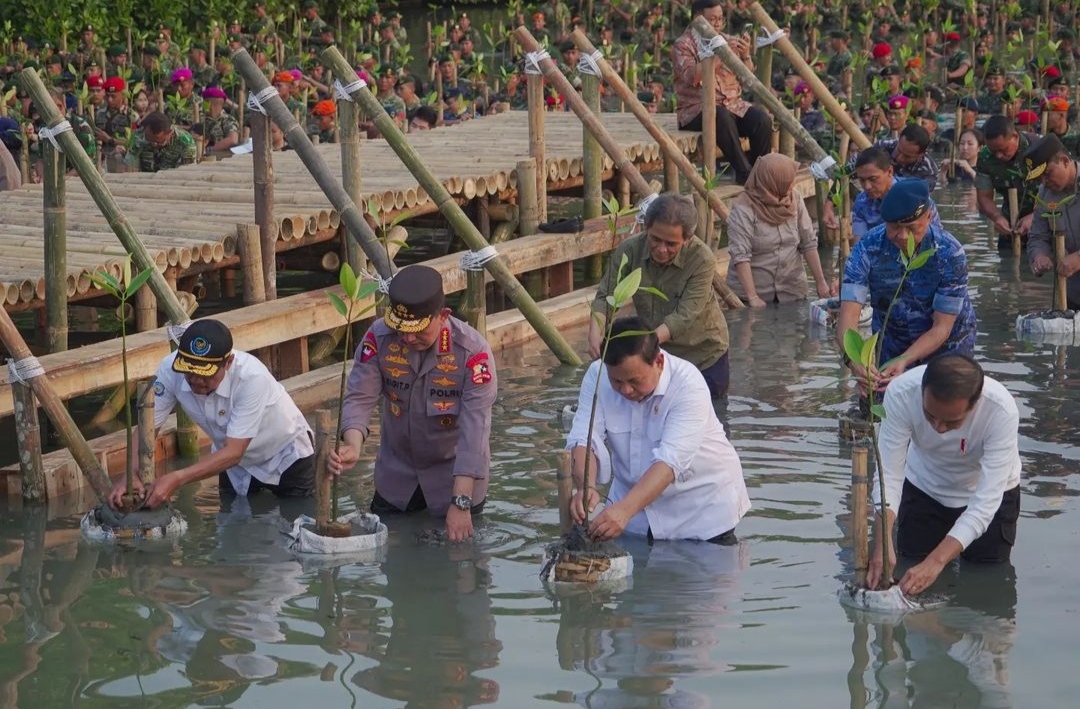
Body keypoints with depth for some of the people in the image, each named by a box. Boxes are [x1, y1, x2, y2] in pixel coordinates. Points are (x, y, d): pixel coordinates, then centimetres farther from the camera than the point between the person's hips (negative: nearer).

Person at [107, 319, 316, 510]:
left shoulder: (252, 377, -40)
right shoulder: (171, 369, -29)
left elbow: (233, 452, -39)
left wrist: (176, 478, -49)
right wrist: (131, 476, -40)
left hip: (286, 456, -3)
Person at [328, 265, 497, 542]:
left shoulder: (473, 352, -27)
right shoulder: (379, 338, -17)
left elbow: (474, 430, -30)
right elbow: (359, 397, -20)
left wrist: (461, 503, -36)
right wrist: (353, 447, -42)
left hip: (453, 472, -3)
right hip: (396, 474, 3)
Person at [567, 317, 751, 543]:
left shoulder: (688, 384, -29)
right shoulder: (597, 376, -17)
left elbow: (671, 460, -38)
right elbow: (584, 439, -23)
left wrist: (625, 509, -51)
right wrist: (586, 487, -45)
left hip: (702, 506, -3)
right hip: (637, 497, 4)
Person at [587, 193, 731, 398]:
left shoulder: (702, 259, -28)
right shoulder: (630, 250, -19)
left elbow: (684, 316, -33)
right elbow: (605, 297, -15)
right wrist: (595, 333, -35)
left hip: (702, 351, -3)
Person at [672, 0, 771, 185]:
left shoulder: (729, 40, 16)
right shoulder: (683, 45, -1)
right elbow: (692, 76, -19)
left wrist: (745, 56, -6)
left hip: (733, 105, 5)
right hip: (697, 111, -5)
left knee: (762, 119, -24)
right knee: (721, 116, -38)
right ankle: (744, 174, -31)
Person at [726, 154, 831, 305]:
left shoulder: (795, 200, -2)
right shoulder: (743, 209, -17)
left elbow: (809, 243, 4)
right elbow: (740, 256, -22)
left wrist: (821, 281, 1)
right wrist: (752, 298, -27)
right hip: (753, 294, -4)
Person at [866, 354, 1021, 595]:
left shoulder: (1001, 410, -39)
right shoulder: (901, 393, -35)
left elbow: (986, 501, -37)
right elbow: (888, 475, -30)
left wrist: (936, 561, -45)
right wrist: (882, 543, -44)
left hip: (985, 489, -1)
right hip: (924, 487, 1)